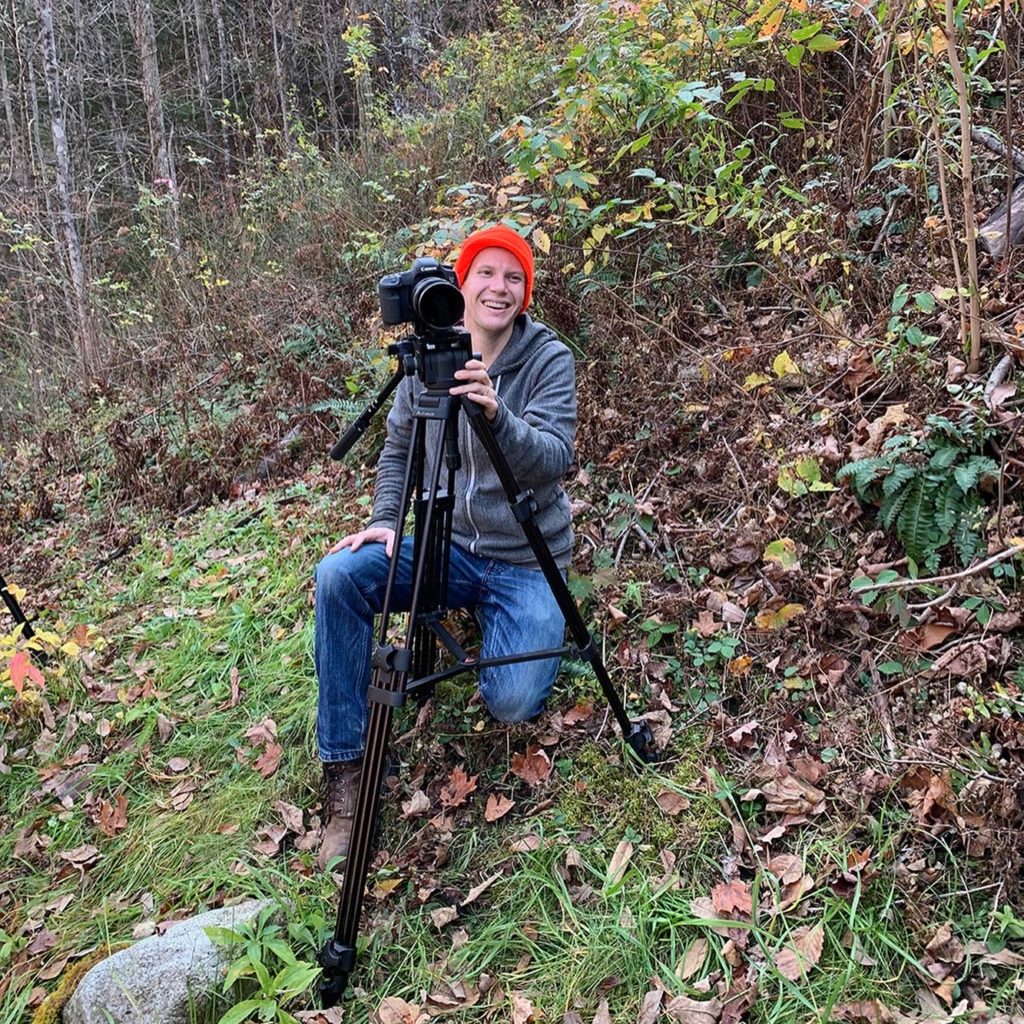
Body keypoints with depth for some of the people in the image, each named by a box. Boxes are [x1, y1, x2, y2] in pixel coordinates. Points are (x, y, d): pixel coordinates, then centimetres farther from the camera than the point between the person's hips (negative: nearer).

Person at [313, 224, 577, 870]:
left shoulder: (550, 359, -11)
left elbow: (554, 460, -24)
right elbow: (399, 448, 9)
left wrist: (497, 416, -42)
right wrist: (385, 521, -6)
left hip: (527, 563, -3)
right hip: (449, 547, 3)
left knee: (513, 702, -22)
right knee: (340, 576, -23)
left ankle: (502, 629, 17)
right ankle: (345, 771, -11)